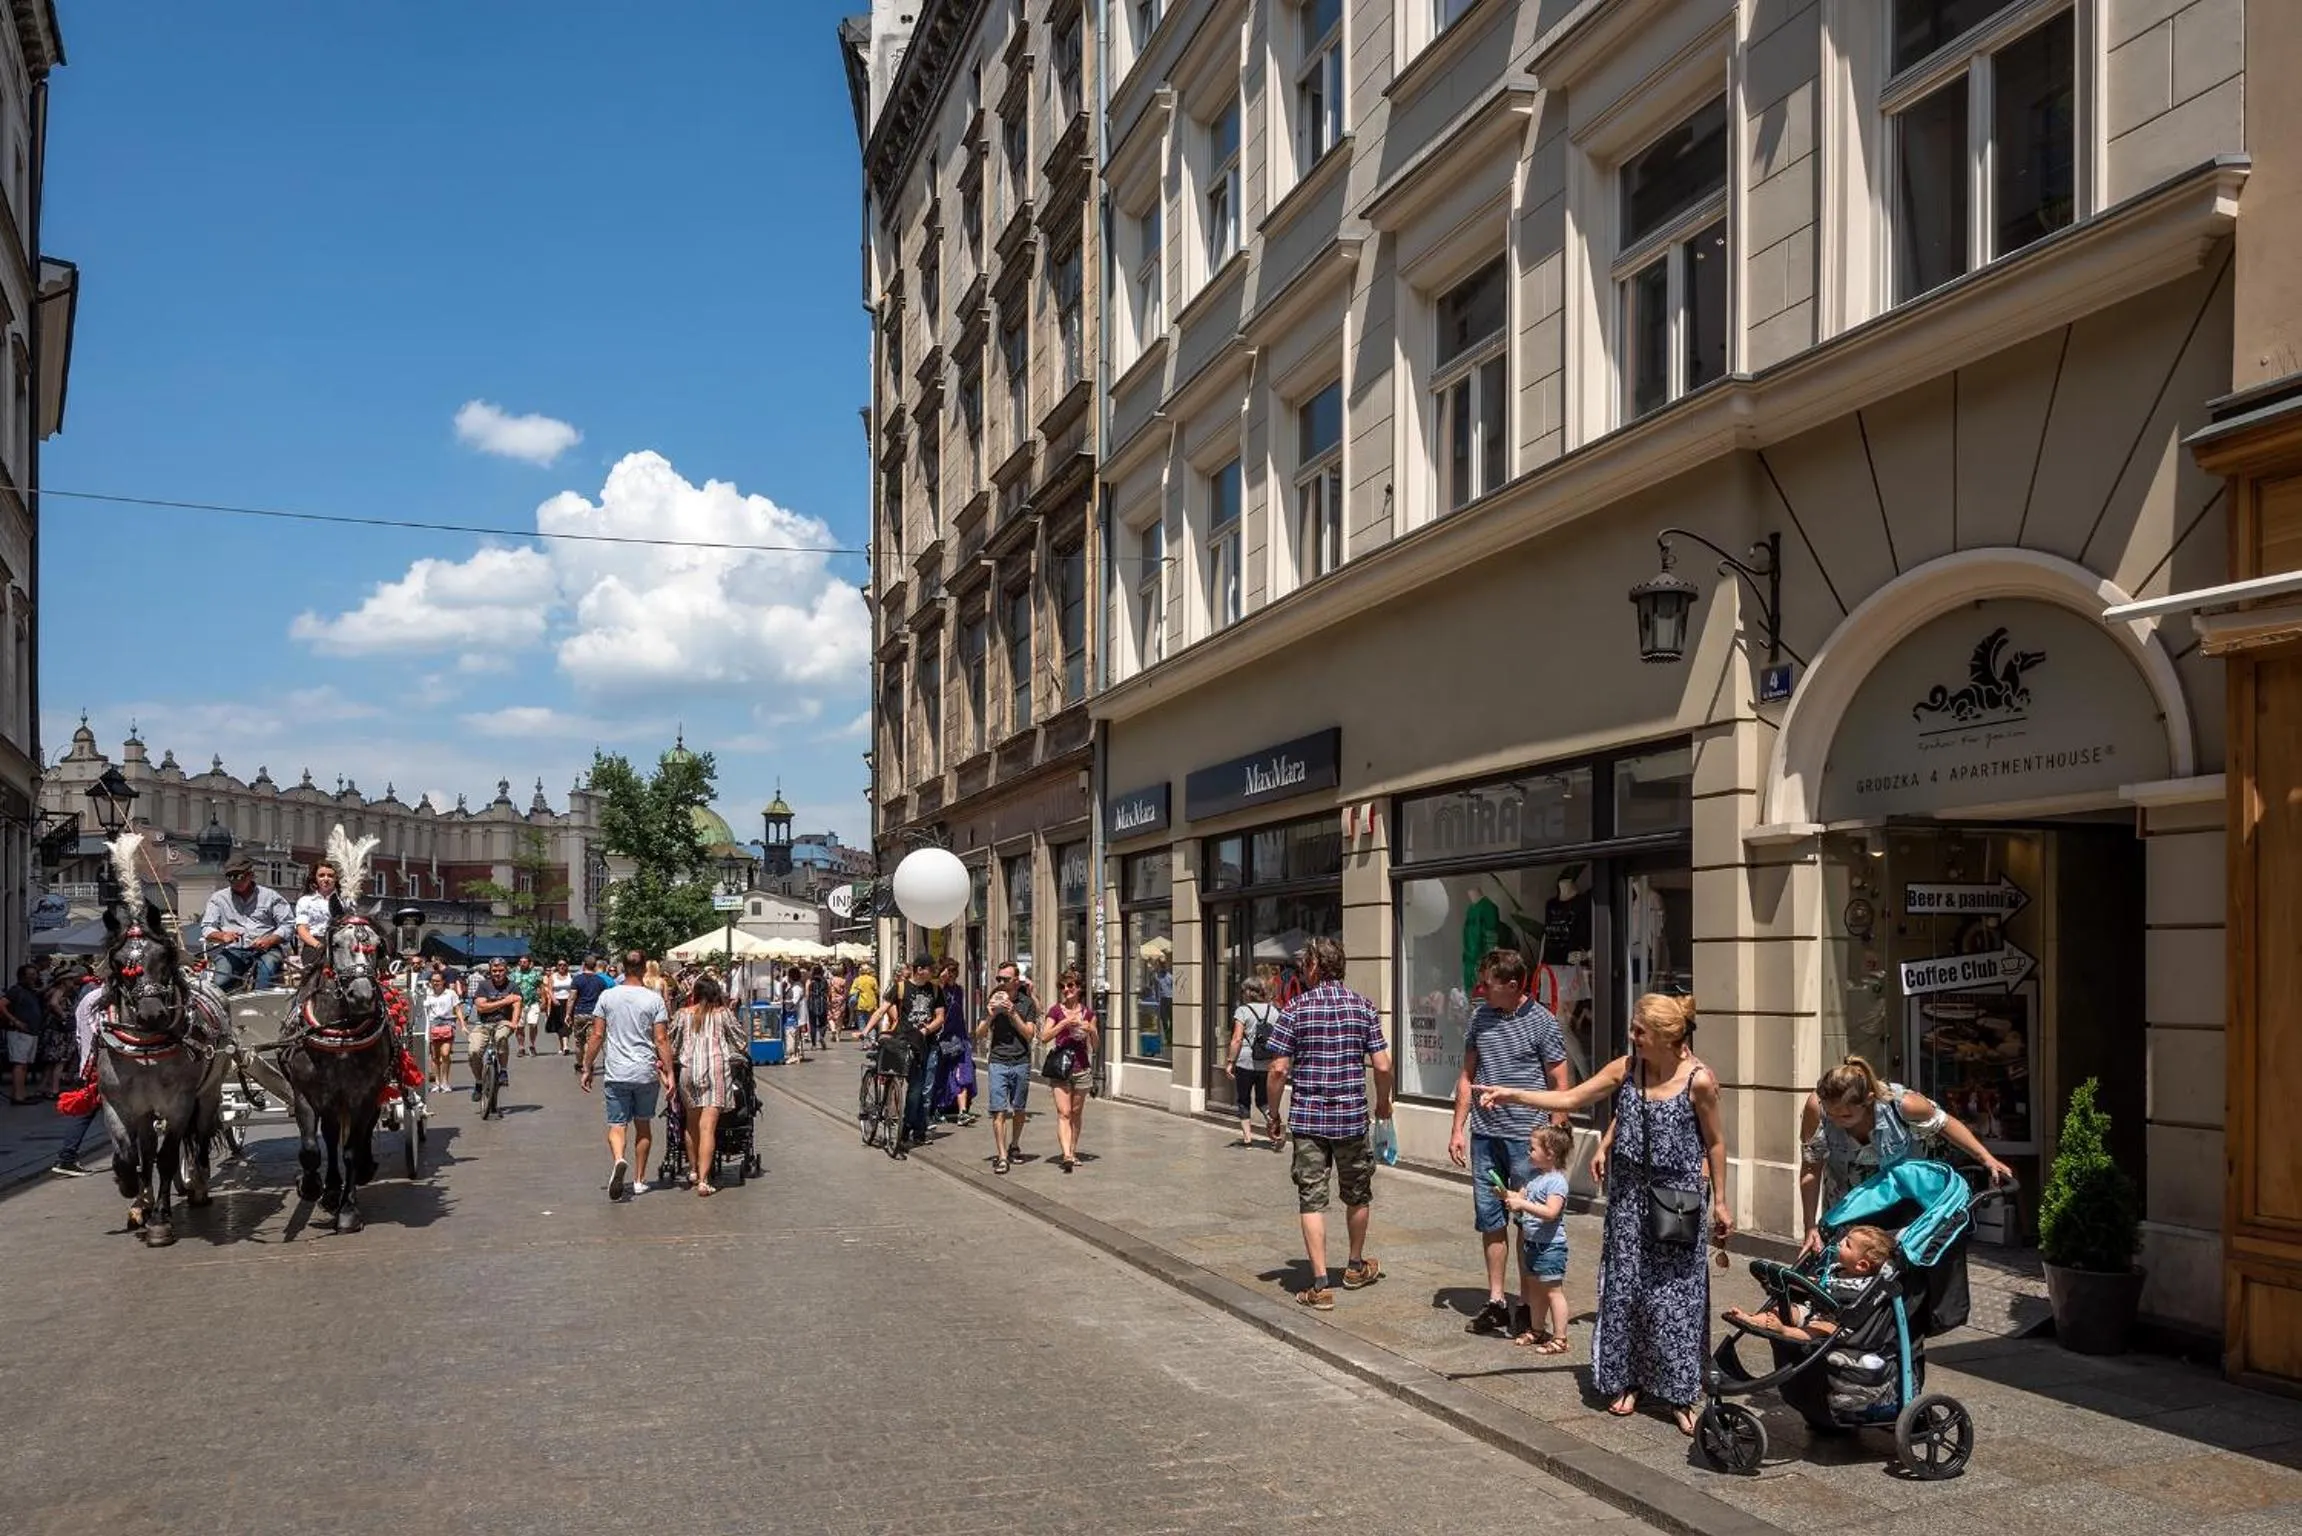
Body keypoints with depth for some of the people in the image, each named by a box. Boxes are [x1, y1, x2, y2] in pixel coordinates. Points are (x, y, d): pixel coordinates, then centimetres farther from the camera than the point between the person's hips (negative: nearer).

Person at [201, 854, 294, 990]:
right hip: (231, 950, 2)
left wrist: (269, 940, -11)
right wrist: (222, 936, -14)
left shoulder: (271, 896, 15)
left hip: (264, 949, -2)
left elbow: (288, 925, 9)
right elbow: (207, 928, 10)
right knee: (221, 981, -31)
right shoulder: (218, 898, 19)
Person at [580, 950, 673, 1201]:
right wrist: (669, 1073, -4)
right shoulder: (654, 999, -5)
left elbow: (597, 1036, 1)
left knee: (617, 1125, 3)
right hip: (646, 1073, 0)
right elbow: (661, 1040, -8)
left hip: (617, 1073, 0)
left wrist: (586, 1068, 10)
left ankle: (619, 1159, -27)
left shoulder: (607, 996, -1)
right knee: (643, 1125, 14)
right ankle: (639, 1181, 19)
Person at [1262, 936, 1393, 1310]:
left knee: (1312, 1199, 2)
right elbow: (1382, 1066, -2)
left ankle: (1320, 1284, -3)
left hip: (1307, 1118, -2)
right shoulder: (1363, 1007, 0)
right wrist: (1383, 1103, 15)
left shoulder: (1295, 1009, -6)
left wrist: (1274, 1113, 4)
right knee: (1357, 1194, 20)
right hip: (1352, 1117, 2)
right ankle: (1356, 1267, 37)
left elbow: (1279, 1068, -9)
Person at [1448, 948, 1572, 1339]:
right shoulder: (1479, 1016, 7)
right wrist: (1458, 1128, 10)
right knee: (1490, 1220, 10)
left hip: (1525, 1136, -5)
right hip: (1483, 1134, 5)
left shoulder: (1542, 1022, -8)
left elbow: (1560, 1084, -5)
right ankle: (1496, 1302, 20)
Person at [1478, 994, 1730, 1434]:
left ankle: (1678, 1394, 12)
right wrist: (1513, 1095, -7)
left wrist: (1720, 1202, 1)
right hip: (1629, 1195, 4)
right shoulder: (1626, 1069, -2)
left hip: (1677, 1199, -4)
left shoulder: (1698, 1080, -14)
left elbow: (1714, 1143, -3)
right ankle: (1627, 1380, 23)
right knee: (1624, 1287, 9)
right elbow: (1569, 1100, 2)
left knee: (1673, 1294, 0)